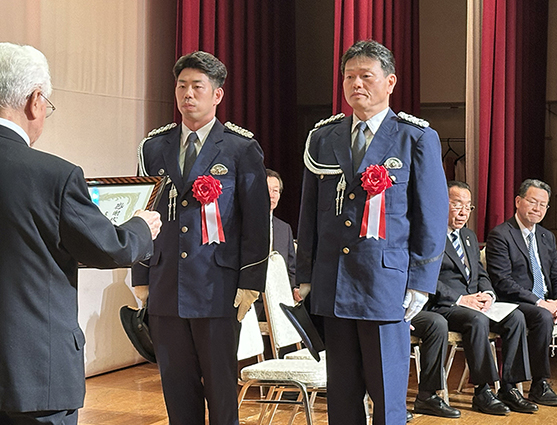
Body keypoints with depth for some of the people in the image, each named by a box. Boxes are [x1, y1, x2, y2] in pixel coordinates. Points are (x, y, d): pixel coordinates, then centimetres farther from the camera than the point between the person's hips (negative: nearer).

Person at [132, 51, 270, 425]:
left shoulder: (242, 149, 0)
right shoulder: (154, 148, 12)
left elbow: (257, 222, -2)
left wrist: (251, 282, -8)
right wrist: (141, 279, 8)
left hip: (218, 289, -3)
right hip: (165, 288, 4)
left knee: (221, 387, 3)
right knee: (177, 387, 9)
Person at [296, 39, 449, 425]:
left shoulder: (418, 139, 0)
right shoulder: (322, 138, 11)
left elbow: (432, 218, -1)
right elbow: (309, 214, 15)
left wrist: (420, 284, -6)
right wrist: (305, 277, 10)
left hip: (387, 285, -3)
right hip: (333, 287, 4)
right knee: (341, 394, 9)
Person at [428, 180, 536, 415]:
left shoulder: (470, 237, 23)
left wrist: (487, 294, -2)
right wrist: (460, 299, -20)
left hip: (473, 303, 8)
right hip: (442, 307, -8)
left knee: (516, 317, -15)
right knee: (477, 321, -35)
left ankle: (509, 387, -13)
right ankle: (482, 392, -26)